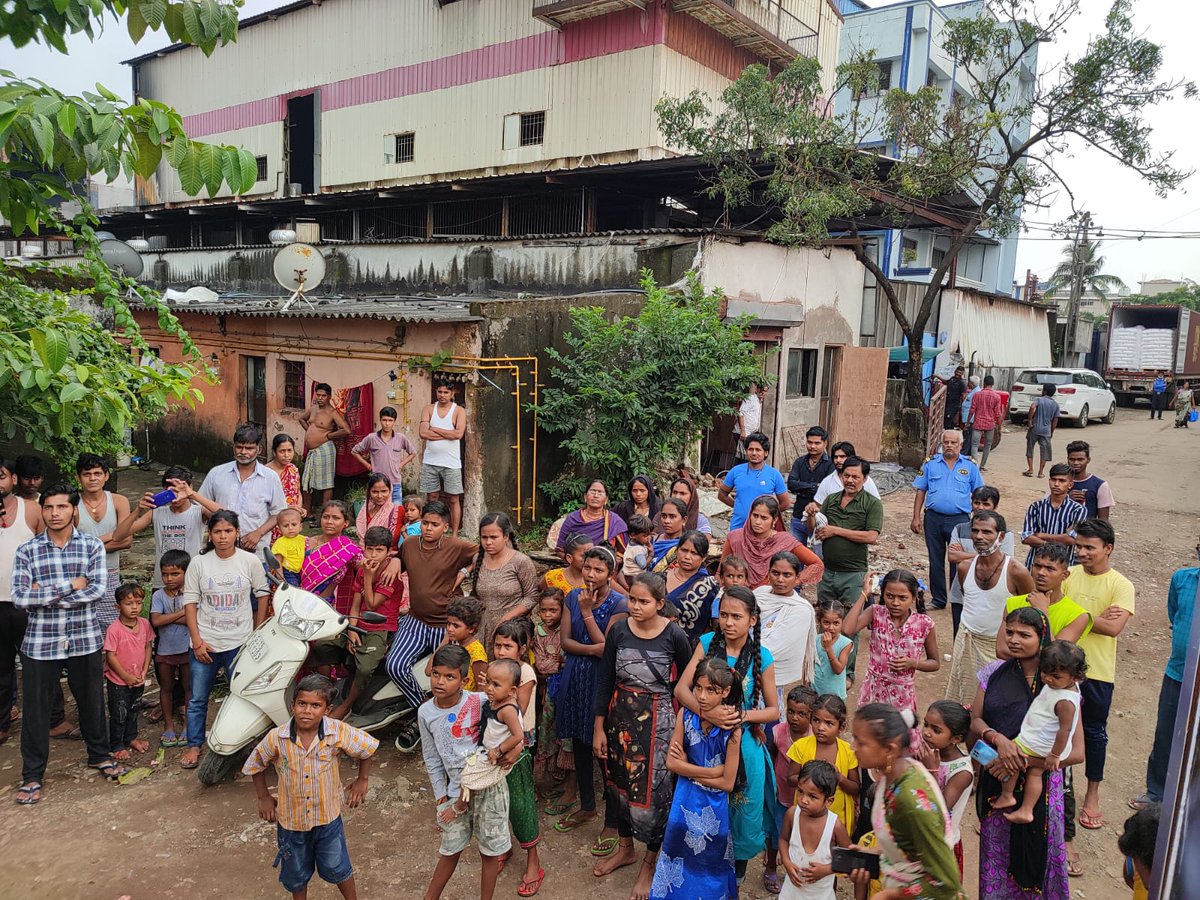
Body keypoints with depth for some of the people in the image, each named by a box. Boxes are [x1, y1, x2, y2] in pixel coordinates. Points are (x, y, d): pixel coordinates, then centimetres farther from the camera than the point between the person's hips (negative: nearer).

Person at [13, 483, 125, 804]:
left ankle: (99, 755, 35)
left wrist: (45, 594, -15)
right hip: (40, 642, 0)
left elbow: (99, 590, -13)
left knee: (91, 702, 15)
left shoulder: (93, 546, -1)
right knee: (36, 710, 9)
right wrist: (69, 586, -16)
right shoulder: (26, 551, -1)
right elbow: (19, 598, -12)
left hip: (85, 640, 0)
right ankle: (32, 775, 25)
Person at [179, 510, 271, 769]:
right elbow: (190, 603, 0)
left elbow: (263, 595, 5)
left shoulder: (250, 561, -3)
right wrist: (197, 641, -6)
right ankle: (194, 745, 26)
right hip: (205, 642, 1)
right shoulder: (199, 563, -2)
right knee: (197, 699, 10)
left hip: (240, 642, -1)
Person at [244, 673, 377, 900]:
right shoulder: (276, 738, -21)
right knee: (296, 874, 24)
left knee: (337, 868, 19)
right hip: (291, 820, 1)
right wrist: (263, 798, 3)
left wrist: (362, 781, 2)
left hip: (328, 817, -1)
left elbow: (368, 747, -6)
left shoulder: (338, 732, -23)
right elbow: (255, 765, 0)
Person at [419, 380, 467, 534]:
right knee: (431, 498, 9)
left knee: (454, 500, 2)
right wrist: (448, 434, -13)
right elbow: (423, 433, -9)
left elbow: (459, 434, -17)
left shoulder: (459, 411, -1)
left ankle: (454, 535, 9)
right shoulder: (428, 409, 5)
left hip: (451, 463, -2)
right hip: (430, 462, 2)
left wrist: (434, 429, -11)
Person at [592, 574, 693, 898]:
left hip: (657, 719, -3)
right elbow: (604, 679, -2)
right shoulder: (618, 630, -8)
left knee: (652, 788, 3)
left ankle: (650, 862, 26)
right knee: (619, 782, 16)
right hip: (620, 715, 3)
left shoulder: (674, 636, -14)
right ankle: (625, 848, 39)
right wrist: (599, 727, -1)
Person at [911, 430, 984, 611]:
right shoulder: (930, 464, 5)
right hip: (933, 518, 2)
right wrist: (916, 518, 2)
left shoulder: (970, 465, 4)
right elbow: (920, 492, 7)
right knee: (935, 561, 10)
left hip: (959, 519, -2)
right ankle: (938, 599, 23)